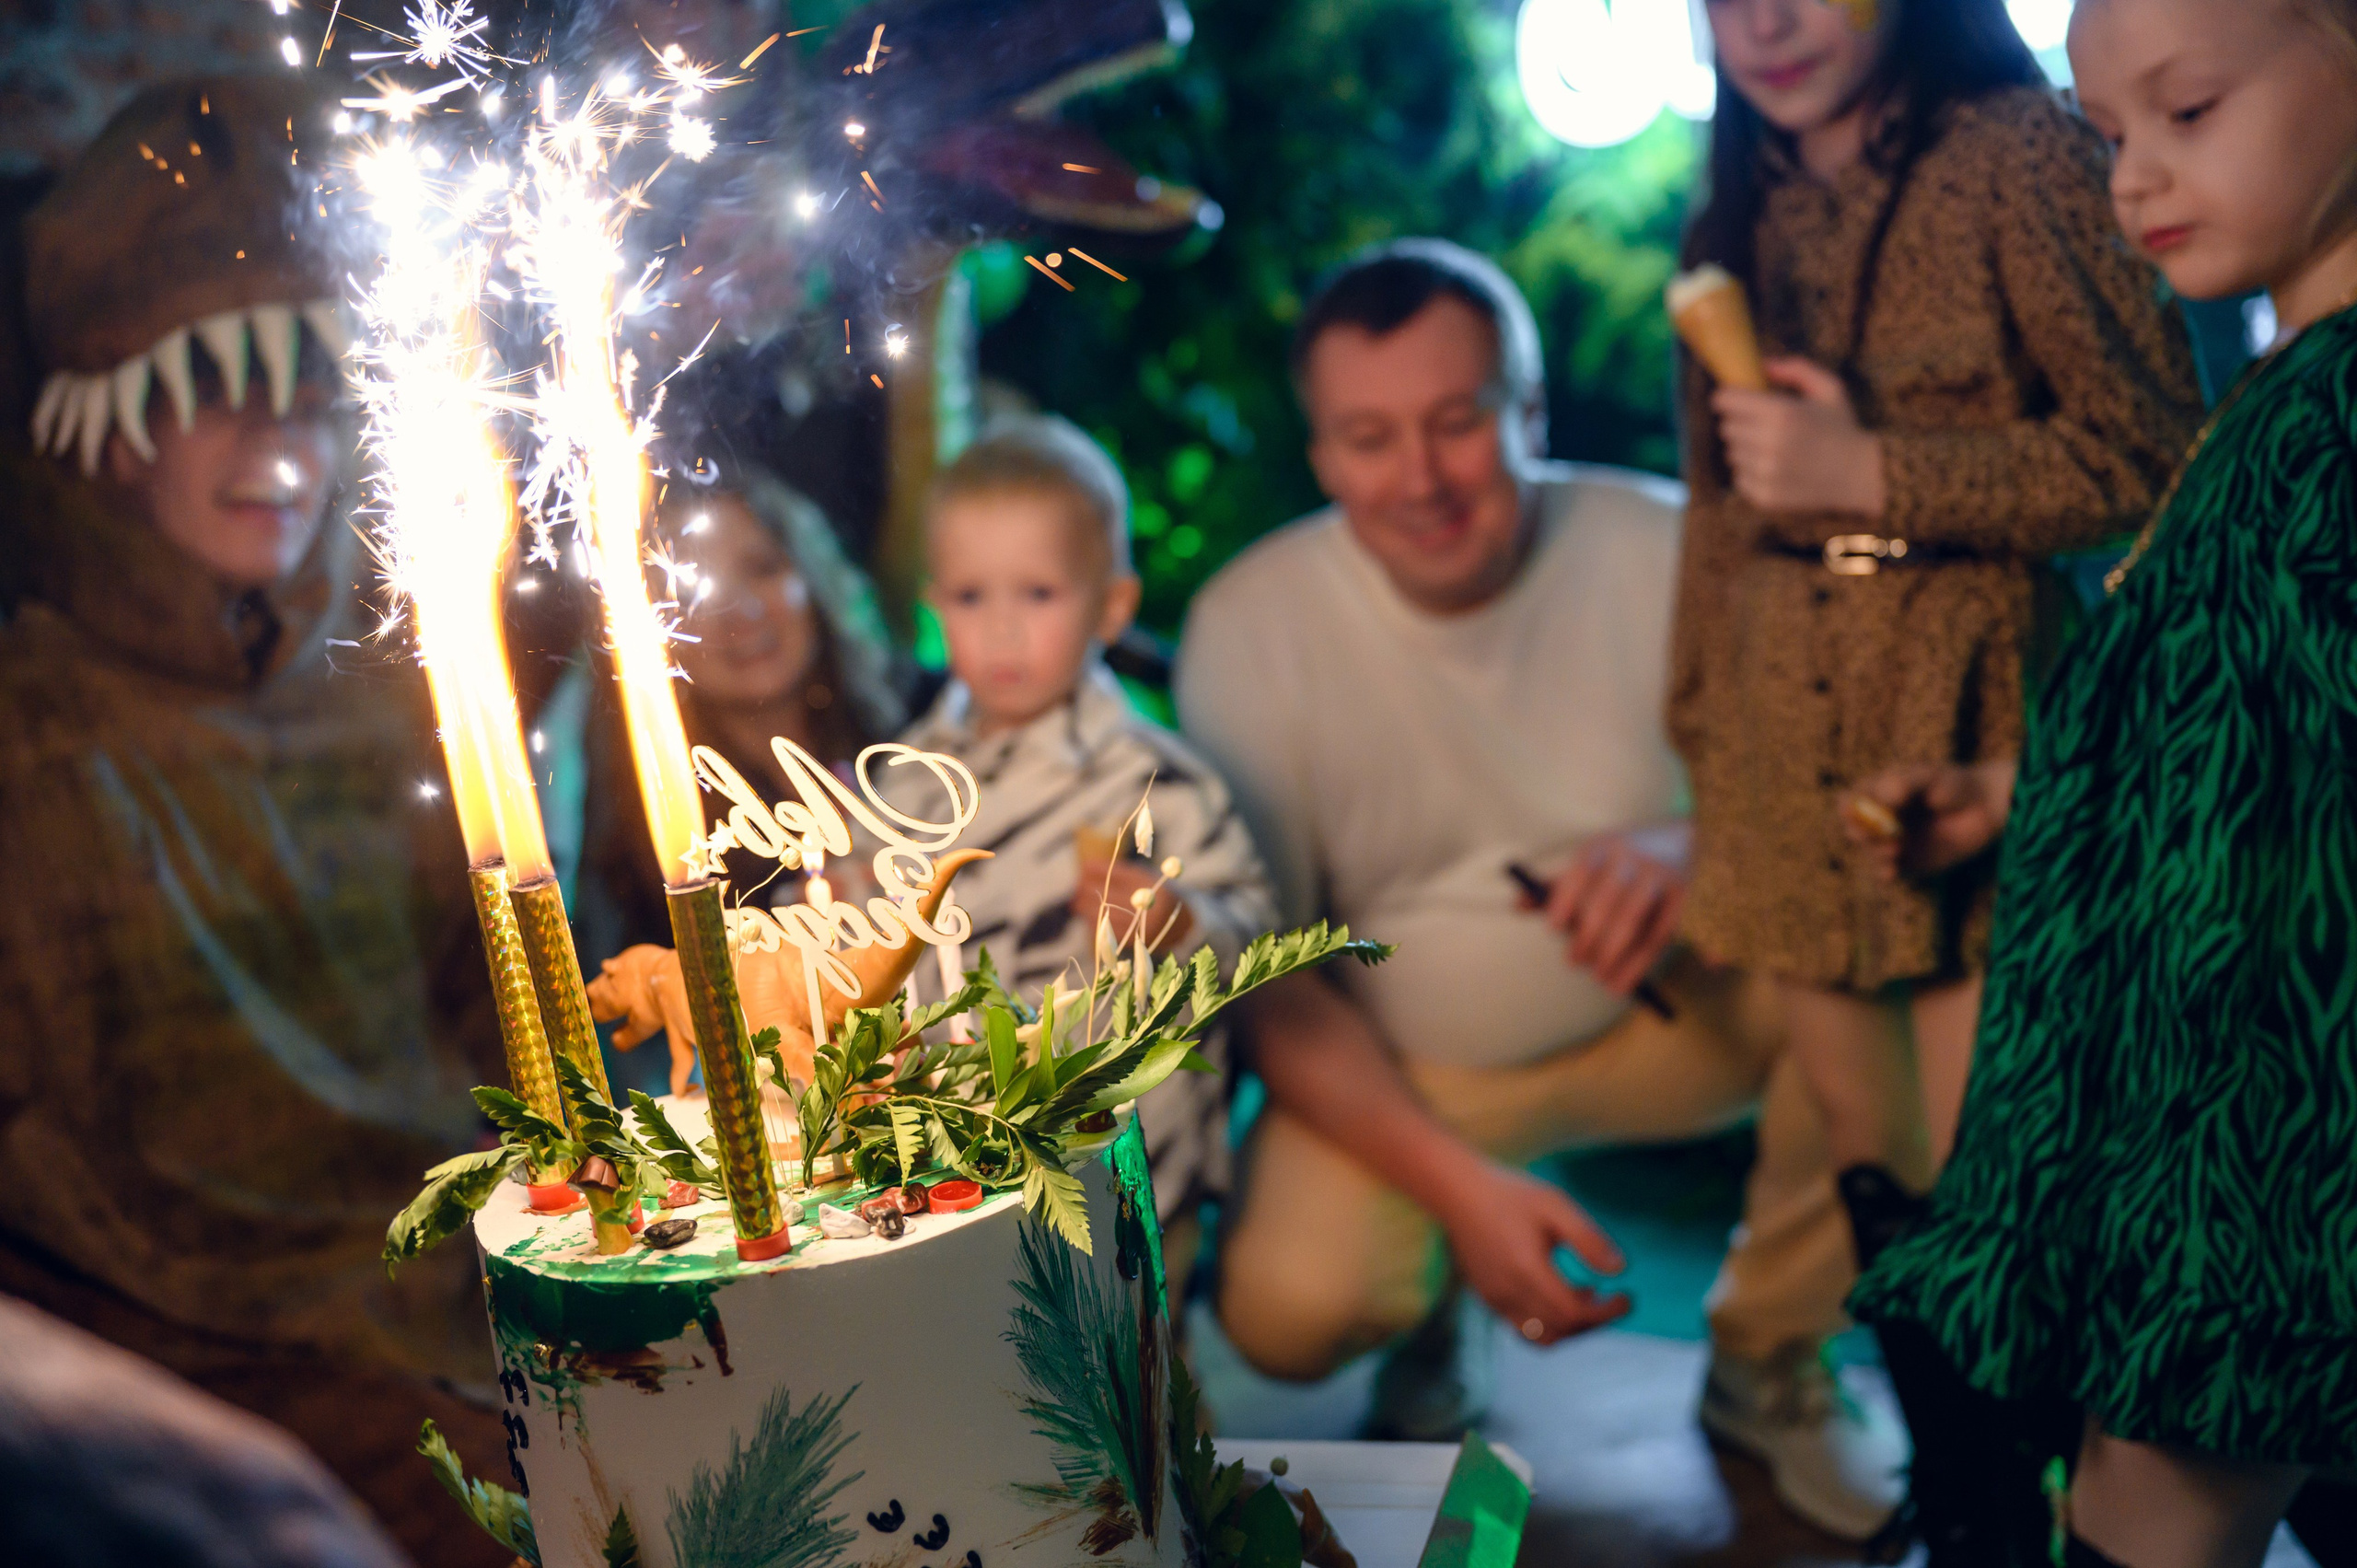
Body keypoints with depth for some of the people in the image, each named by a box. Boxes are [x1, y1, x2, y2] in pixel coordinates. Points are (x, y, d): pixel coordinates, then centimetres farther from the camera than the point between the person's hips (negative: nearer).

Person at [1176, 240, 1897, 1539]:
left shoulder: (1664, 547, -14)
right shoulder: (1249, 623, -16)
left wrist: (1700, 858, -36)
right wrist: (1459, 1187, -26)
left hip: (1663, 1013, 2)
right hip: (1396, 1071, -1)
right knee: (1287, 1304, -29)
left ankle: (1767, 1359, 2)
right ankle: (1426, 1332, 12)